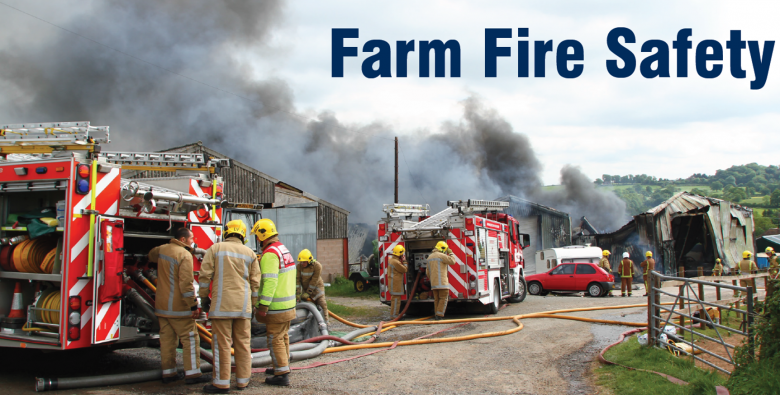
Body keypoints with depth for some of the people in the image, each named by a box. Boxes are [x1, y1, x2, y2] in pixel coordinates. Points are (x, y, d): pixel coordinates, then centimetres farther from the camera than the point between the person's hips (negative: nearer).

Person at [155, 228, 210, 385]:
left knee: (166, 339, 12)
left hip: (162, 305, 8)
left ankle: (168, 373, 17)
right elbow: (186, 283, -22)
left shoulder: (162, 249, 7)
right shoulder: (185, 255, -17)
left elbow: (152, 255, 33)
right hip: (178, 307, -8)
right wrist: (193, 305, -19)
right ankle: (192, 373, 0)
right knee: (190, 338, 0)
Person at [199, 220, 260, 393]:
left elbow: (205, 276, -4)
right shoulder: (250, 253, 9)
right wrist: (253, 305, 16)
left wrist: (204, 297, 8)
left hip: (222, 304, -3)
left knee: (222, 343, -1)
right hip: (243, 306, 3)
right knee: (242, 343, 9)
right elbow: (255, 282, 9)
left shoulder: (215, 249, 1)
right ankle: (242, 380, 15)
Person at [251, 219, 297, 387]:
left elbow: (270, 282, -25)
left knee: (275, 339, -3)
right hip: (289, 304, 9)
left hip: (276, 307, -9)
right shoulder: (285, 250, 13)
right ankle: (283, 367, 32)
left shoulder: (270, 254, -19)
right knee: (283, 337, 19)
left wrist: (262, 307, -26)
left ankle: (282, 375, -1)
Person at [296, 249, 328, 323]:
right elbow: (298, 279, -12)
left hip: (316, 287, -4)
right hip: (305, 288, 4)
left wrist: (308, 293, -21)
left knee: (322, 305, -9)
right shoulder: (299, 266, -12)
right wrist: (298, 293, -17)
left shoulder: (317, 266, -22)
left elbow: (314, 281, -22)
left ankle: (325, 322, -2)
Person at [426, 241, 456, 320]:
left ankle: (437, 316, 8)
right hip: (442, 282, -8)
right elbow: (452, 261, -10)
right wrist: (450, 253, 3)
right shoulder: (441, 255, -8)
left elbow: (428, 272, 21)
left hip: (434, 283, 8)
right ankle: (439, 315, -13)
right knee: (443, 299, -5)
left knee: (436, 299, 10)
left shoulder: (430, 257, 18)